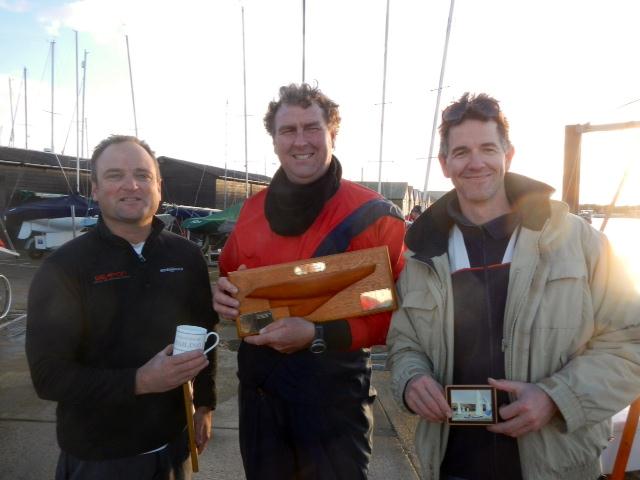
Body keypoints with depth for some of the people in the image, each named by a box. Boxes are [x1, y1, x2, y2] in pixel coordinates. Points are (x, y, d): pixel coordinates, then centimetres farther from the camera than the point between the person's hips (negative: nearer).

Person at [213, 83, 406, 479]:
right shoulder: (253, 209, 2)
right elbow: (230, 274, 16)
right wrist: (223, 294, -7)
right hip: (260, 390, 5)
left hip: (335, 396, -4)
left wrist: (319, 335, -24)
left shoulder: (373, 216, -13)